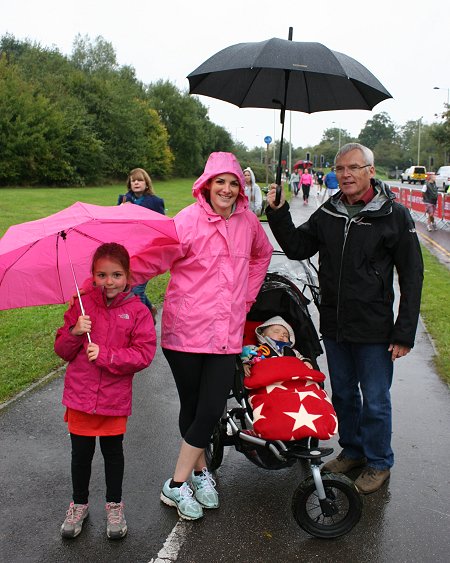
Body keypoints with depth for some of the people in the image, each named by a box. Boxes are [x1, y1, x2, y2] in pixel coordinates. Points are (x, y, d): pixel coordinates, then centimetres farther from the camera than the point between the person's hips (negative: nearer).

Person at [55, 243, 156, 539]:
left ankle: (115, 505, 34)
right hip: (79, 393, 2)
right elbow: (62, 350, 3)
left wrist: (104, 355, -20)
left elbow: (144, 354, -13)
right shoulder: (82, 305, 0)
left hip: (115, 398, -1)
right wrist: (75, 332, -18)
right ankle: (79, 504, 35)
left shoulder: (137, 311, -7)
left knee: (113, 451, 15)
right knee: (81, 452, 13)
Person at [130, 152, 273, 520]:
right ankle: (199, 472, 30)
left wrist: (246, 297, 18)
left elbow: (262, 254, 26)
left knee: (212, 410, -2)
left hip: (226, 334, 3)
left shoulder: (247, 220, 7)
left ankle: (186, 478, 18)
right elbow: (152, 258, -15)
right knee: (192, 407, 9)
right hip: (185, 331, -3)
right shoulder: (189, 220, -9)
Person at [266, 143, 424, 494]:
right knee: (343, 394, 19)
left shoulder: (394, 215, -10)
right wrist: (278, 213, -5)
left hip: (373, 330, -5)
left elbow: (412, 277, -8)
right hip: (333, 326, 5)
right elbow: (297, 248, 10)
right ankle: (352, 451, 40)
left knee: (375, 401, 8)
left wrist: (404, 333, -11)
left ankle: (379, 463, 29)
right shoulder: (328, 213, 5)